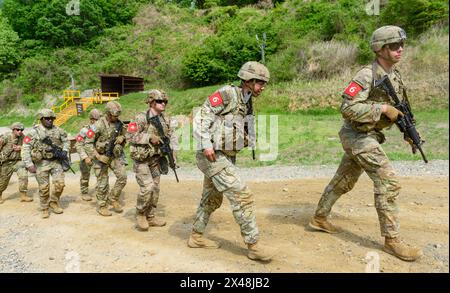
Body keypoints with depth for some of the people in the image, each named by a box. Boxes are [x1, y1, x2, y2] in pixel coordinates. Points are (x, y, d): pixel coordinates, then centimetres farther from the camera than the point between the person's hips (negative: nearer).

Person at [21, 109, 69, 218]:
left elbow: (66, 140, 19)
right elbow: (25, 148, -8)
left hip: (56, 161, 3)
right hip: (41, 163, -3)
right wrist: (29, 165, -14)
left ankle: (54, 202, 21)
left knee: (60, 184, -3)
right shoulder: (34, 132, -7)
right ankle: (44, 208, 20)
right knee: (44, 188, 3)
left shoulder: (58, 130, 3)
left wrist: (65, 151, 2)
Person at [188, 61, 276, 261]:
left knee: (211, 200, 18)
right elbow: (201, 116, -17)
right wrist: (206, 145, -24)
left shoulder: (246, 104, 15)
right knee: (242, 197, -10)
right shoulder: (228, 93, -12)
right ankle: (254, 246, -1)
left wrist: (247, 139, 3)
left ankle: (196, 237, 33)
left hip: (224, 157, 10)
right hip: (213, 157, -10)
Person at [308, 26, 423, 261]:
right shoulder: (367, 75, -18)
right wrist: (382, 108, -24)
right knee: (388, 182, -9)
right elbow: (347, 108, -26)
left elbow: (398, 108, 19)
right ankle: (391, 240, 2)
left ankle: (319, 218, 30)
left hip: (368, 136, 9)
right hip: (358, 136, -9)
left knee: (343, 181, 16)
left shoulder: (395, 75, 9)